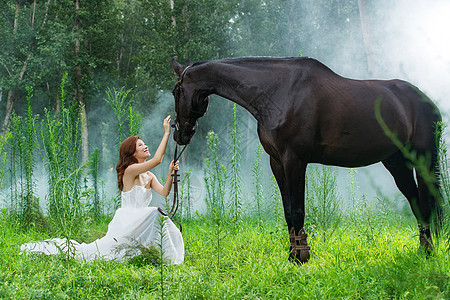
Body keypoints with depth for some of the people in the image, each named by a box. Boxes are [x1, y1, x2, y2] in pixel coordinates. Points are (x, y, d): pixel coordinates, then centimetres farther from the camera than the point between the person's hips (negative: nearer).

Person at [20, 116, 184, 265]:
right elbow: (156, 160, -26)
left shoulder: (149, 176, 13)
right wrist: (166, 133, -24)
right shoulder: (130, 170, -14)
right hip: (126, 224, -7)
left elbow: (164, 192, -1)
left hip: (139, 226, 7)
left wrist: (171, 174, -17)